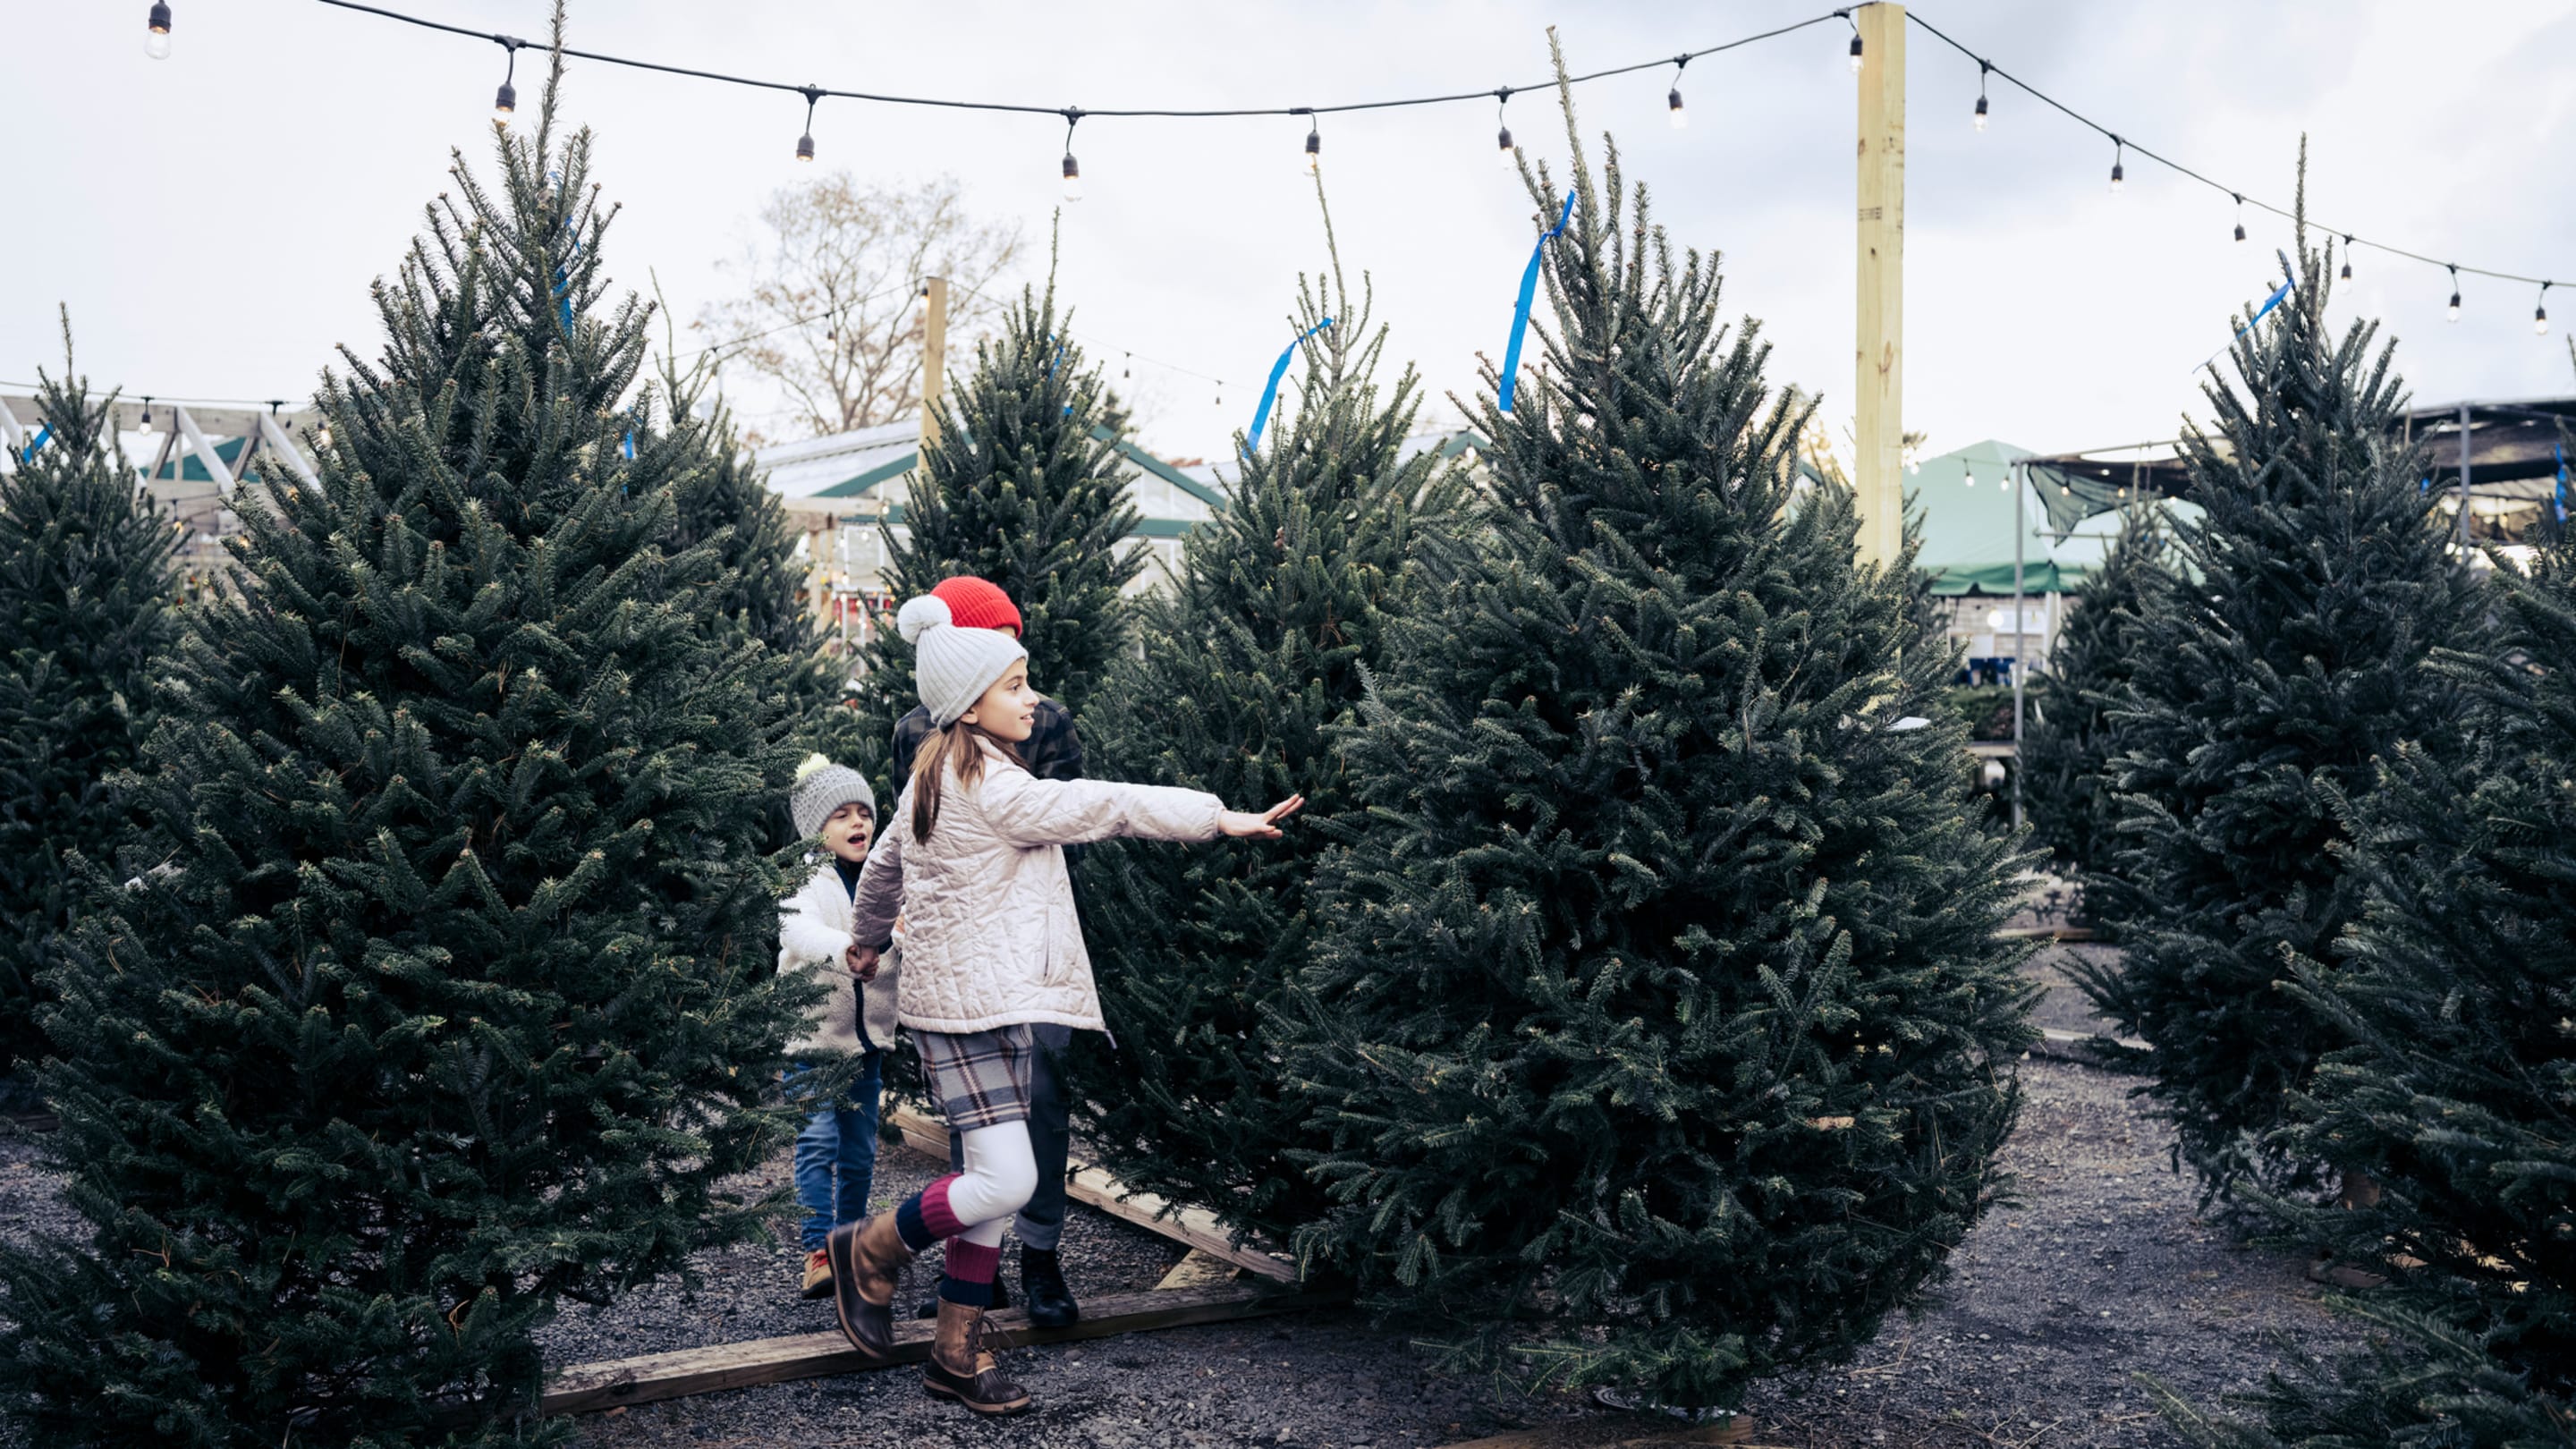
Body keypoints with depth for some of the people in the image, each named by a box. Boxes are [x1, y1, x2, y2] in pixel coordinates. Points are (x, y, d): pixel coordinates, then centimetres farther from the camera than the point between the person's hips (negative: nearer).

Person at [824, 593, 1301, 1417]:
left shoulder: (937, 775, 15)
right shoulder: (989, 786, -16)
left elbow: (882, 865, 28)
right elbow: (1095, 806, -22)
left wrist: (868, 941, 45)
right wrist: (1218, 818, -22)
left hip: (991, 1006, 10)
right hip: (966, 1006, -10)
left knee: (997, 1183, 9)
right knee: (1006, 1181, -13)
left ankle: (957, 1355, 16)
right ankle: (869, 1251, 10)